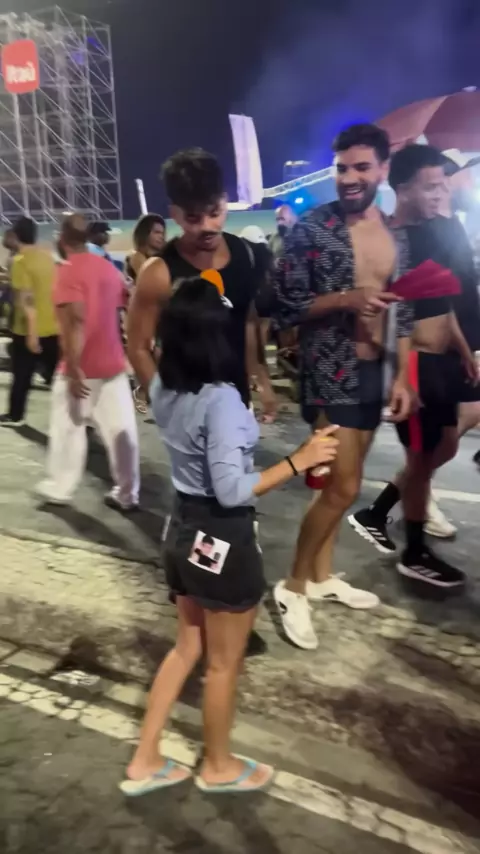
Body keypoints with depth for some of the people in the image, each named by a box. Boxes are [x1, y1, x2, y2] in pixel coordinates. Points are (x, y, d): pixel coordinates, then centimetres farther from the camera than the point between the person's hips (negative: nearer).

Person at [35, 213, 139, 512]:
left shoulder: (69, 271, -12)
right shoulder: (109, 267, 10)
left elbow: (76, 320, -23)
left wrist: (72, 368, -23)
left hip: (82, 368, -6)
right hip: (114, 364, 6)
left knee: (67, 429, 8)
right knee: (121, 429, 5)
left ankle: (58, 489, 20)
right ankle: (127, 494, 11)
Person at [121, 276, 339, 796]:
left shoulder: (163, 387, -3)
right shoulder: (221, 398, -25)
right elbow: (232, 490, -26)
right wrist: (299, 460, -24)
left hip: (184, 529, 8)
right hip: (224, 540, -8)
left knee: (187, 648, 24)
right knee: (224, 663, 15)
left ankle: (144, 762, 35)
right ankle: (219, 767, 38)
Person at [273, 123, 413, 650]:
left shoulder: (394, 235, 10)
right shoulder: (311, 230, -8)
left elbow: (402, 311, 13)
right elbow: (286, 308, -9)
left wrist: (403, 376, 6)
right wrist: (345, 298, -22)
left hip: (374, 371, 6)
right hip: (331, 372, -6)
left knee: (340, 482, 14)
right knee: (342, 487, -8)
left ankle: (322, 576, 29)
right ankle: (293, 586, 10)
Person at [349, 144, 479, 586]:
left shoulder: (444, 230, 9)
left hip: (444, 358, 8)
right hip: (415, 361, -8)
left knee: (444, 448, 17)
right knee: (423, 455, 4)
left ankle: (374, 514, 32)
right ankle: (416, 553, 23)